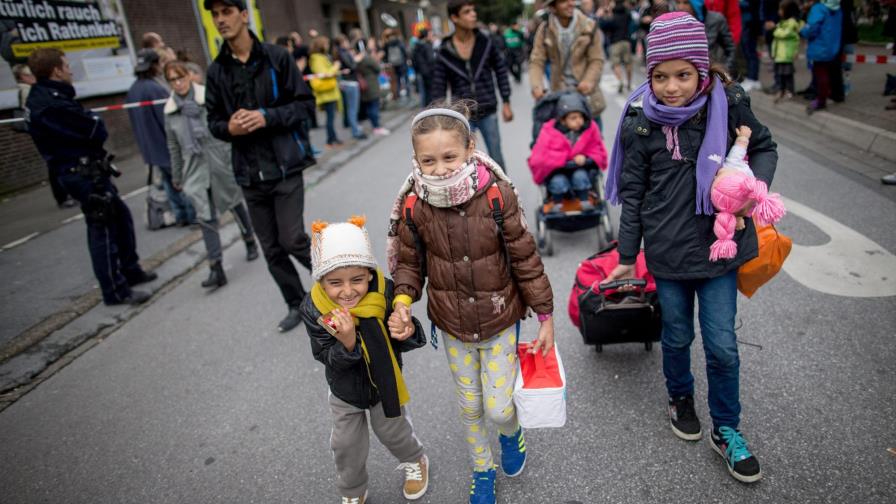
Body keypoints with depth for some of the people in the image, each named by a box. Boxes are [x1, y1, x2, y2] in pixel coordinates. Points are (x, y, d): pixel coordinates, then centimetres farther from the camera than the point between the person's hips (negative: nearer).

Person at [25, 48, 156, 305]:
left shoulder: (44, 97, 12)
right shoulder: (51, 104, -21)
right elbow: (96, 131, -20)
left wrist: (89, 121, -6)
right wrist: (95, 120, -1)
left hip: (87, 170, 10)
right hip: (83, 173, -10)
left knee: (120, 216, 19)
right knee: (102, 229, -4)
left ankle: (130, 271, 31)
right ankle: (116, 291, 5)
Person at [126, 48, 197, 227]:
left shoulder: (132, 90, 8)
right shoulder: (155, 88, -20)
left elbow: (136, 121, 14)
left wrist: (146, 143, 22)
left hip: (151, 147, 8)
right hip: (168, 145, -8)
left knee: (170, 181, 15)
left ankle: (181, 215, 19)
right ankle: (194, 215, 6)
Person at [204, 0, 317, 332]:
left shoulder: (275, 57, -4)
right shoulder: (216, 71, 6)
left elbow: (304, 102, -3)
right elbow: (213, 121, 11)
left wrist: (268, 117, -17)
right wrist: (228, 127, -12)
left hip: (285, 166, -4)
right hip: (249, 174, 4)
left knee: (292, 240, -8)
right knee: (271, 248, 9)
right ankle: (297, 304, 27)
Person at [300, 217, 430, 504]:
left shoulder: (386, 293, -30)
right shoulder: (313, 309, -27)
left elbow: (401, 345, -17)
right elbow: (330, 361, -24)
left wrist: (407, 334, -40)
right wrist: (347, 342, -45)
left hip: (385, 384, -1)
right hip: (344, 389, 1)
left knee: (392, 431, 24)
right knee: (346, 445, 19)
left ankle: (415, 462, 57)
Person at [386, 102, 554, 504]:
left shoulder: (497, 195, -22)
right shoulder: (414, 205, -16)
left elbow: (525, 258, -12)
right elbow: (409, 262, -2)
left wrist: (545, 315, -6)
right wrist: (403, 301, -21)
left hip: (501, 321, -2)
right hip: (452, 326, 2)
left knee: (497, 409, 4)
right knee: (469, 406, 18)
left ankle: (511, 433, 44)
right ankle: (482, 470, 47)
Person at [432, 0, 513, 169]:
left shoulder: (485, 42, -3)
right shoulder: (444, 52, -7)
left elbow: (501, 71, 6)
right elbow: (439, 88, -3)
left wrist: (506, 103, 3)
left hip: (488, 112, 1)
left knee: (496, 159, 9)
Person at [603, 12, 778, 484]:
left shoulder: (728, 104, -9)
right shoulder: (640, 121, -9)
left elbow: (764, 147, 8)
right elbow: (632, 193, -2)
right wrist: (627, 257, 2)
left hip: (718, 244, 0)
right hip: (667, 250, 0)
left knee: (722, 346, 6)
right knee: (677, 335, 17)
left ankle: (726, 431, 29)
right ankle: (680, 398, 46)